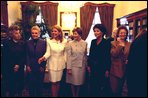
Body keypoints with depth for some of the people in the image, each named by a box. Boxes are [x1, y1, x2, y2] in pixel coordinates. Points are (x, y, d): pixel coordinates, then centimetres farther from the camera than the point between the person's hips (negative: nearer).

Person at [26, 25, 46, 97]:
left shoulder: (43, 42, -2)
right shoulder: (28, 42, 4)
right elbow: (27, 55, 3)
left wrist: (42, 66, -7)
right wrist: (27, 65, -4)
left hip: (40, 67, -1)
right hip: (30, 67, 2)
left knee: (39, 84, 10)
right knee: (31, 84, 7)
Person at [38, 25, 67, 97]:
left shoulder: (64, 41, -2)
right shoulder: (49, 41, -7)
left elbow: (65, 53, 4)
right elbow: (48, 52, -11)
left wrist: (66, 63, 3)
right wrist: (43, 57, -29)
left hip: (60, 64, 2)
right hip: (52, 64, -1)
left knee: (58, 82, 12)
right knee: (53, 82, 4)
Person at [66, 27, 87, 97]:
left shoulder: (85, 43, 0)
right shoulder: (70, 43, -6)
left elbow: (85, 55, 7)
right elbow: (69, 56, -7)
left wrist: (86, 65, 8)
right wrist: (68, 68, -10)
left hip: (82, 66, 2)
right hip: (73, 66, -2)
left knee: (79, 82, 12)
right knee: (73, 82, 7)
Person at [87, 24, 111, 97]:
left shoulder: (106, 42, -8)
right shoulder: (93, 41, 7)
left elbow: (108, 57, -9)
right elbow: (90, 54, 9)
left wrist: (107, 69, -11)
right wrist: (89, 65, 6)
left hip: (102, 67, -4)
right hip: (93, 67, 5)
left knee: (100, 86, 5)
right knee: (92, 86, 11)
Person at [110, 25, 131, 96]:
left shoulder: (129, 44, 8)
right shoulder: (113, 43, -1)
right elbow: (114, 54, -16)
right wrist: (120, 44, -17)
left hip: (124, 70, 3)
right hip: (115, 70, -3)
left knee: (120, 90, 15)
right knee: (114, 90, -3)